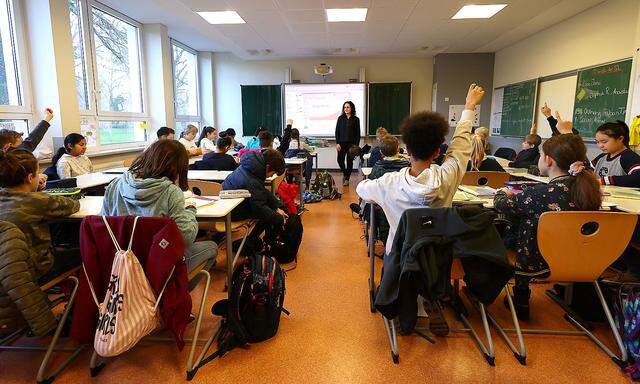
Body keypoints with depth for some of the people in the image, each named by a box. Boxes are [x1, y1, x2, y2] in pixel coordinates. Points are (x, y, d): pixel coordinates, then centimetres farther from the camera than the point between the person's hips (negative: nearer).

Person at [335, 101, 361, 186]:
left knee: (349, 161, 2)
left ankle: (347, 179, 13)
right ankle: (344, 173, 24)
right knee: (340, 160, -6)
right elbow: (337, 131, 5)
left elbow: (358, 133, 3)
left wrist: (357, 145, -5)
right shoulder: (340, 118, 6)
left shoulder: (356, 119, 3)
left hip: (351, 143, -1)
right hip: (342, 143, 1)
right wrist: (337, 143, -4)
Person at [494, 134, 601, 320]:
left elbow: (501, 205, -10)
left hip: (538, 264, -7)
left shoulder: (538, 194, -26)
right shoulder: (589, 189, -7)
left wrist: (503, 193, 12)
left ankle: (521, 301, 29)